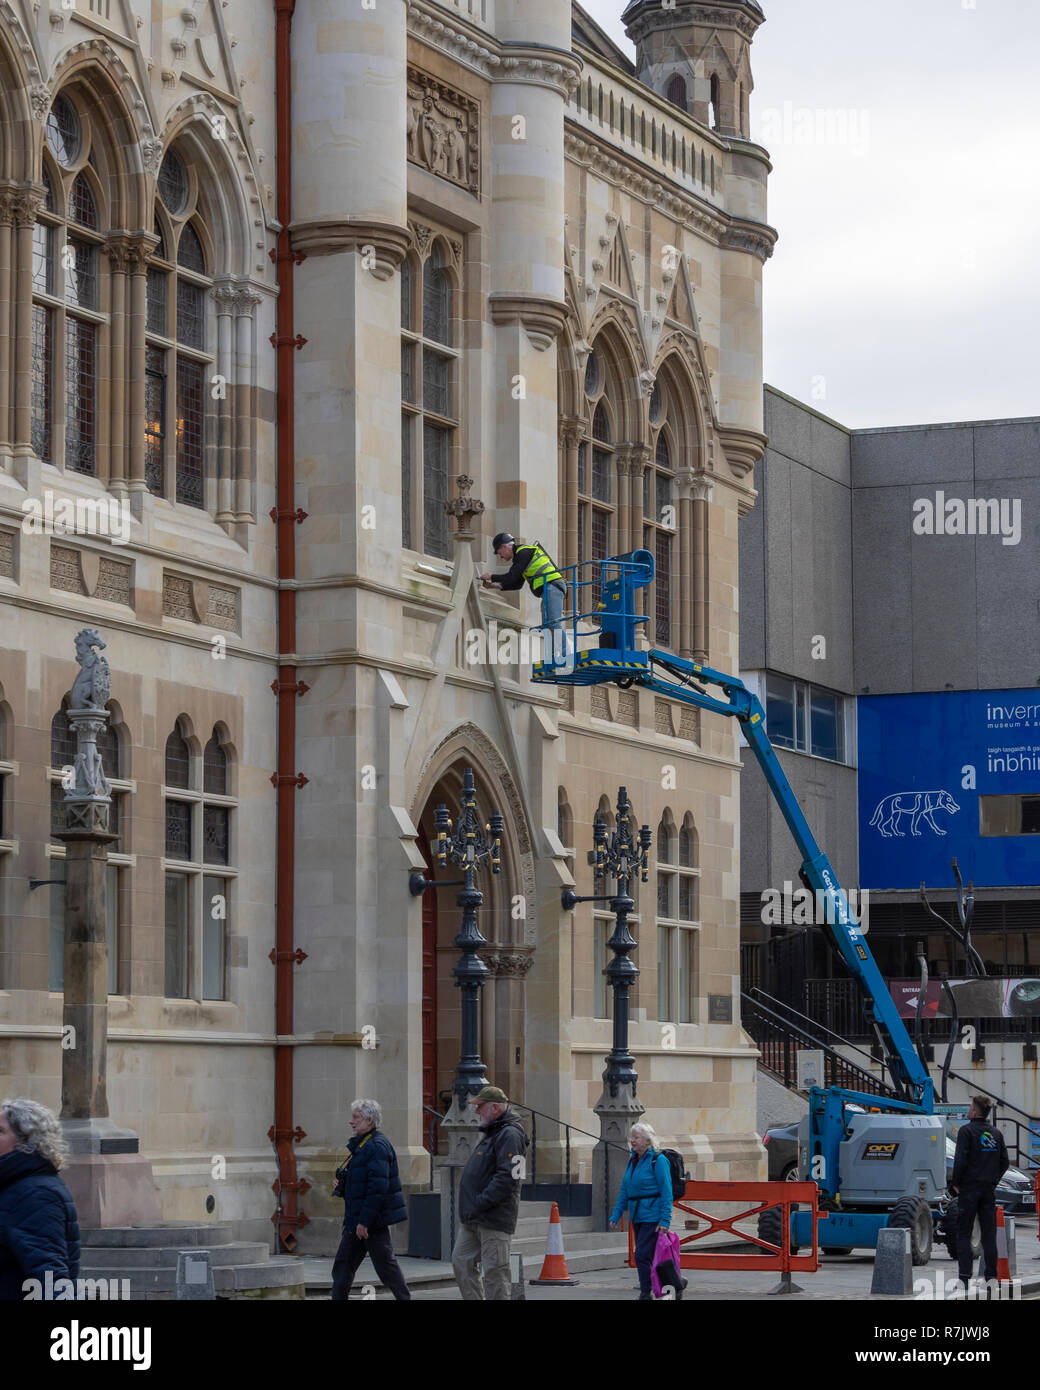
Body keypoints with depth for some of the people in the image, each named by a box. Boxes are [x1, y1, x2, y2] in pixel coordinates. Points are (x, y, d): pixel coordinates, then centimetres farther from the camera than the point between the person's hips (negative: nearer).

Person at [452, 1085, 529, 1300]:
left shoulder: (509, 1135, -14)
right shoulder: (492, 1133, 20)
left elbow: (507, 1177, -23)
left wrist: (481, 1203, -23)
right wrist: (470, 1206, 18)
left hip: (494, 1219, -11)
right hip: (472, 1218, 11)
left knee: (494, 1272, -6)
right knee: (461, 1262, 10)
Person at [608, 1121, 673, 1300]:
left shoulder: (658, 1160, -11)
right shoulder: (633, 1160, 13)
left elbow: (666, 1192, -14)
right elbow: (625, 1191, 18)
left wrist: (665, 1221, -19)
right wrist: (616, 1215, 13)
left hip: (652, 1216, -8)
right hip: (637, 1217, 8)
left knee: (642, 1255, -13)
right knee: (651, 1257, 12)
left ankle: (646, 1294, -7)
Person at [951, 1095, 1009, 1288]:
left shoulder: (966, 1131, -9)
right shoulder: (996, 1133, 10)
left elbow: (960, 1160, -16)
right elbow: (1004, 1162, 12)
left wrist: (955, 1183, -5)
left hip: (969, 1190, -5)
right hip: (989, 1191, 5)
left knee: (963, 1235, 0)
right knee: (989, 1235, 8)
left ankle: (964, 1276, -6)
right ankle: (991, 1276, 6)